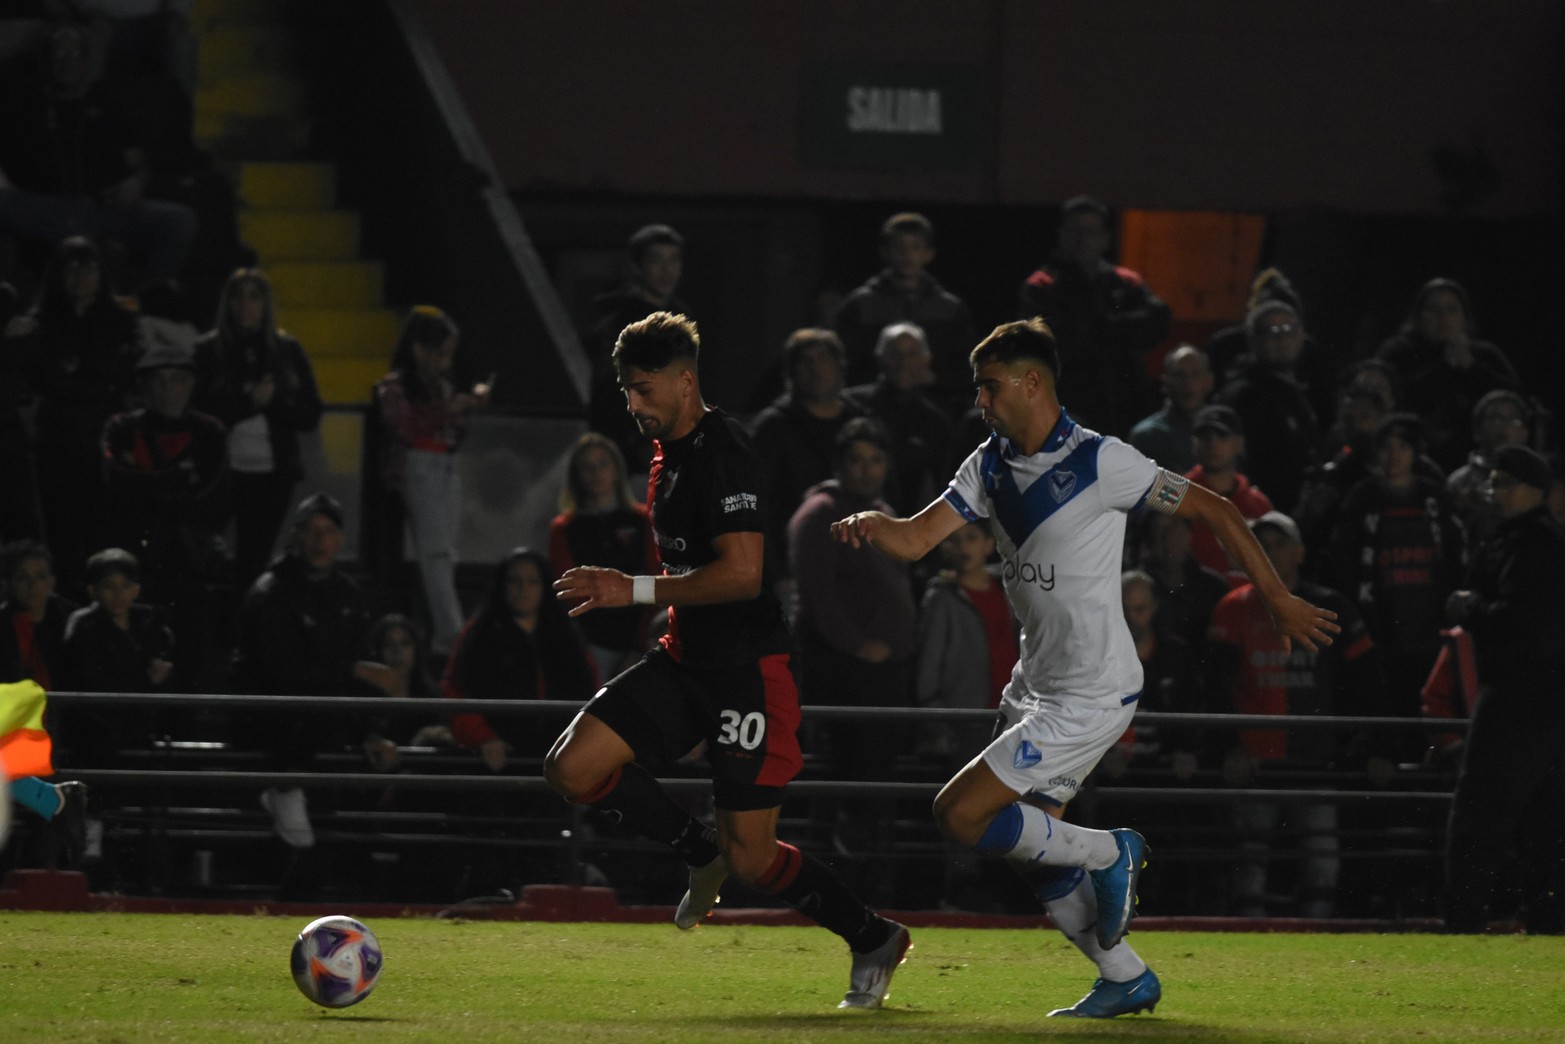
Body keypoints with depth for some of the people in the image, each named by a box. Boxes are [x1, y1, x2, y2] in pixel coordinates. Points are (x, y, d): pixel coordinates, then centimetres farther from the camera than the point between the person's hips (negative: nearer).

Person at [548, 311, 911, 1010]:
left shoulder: (723, 454, -18)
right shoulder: (669, 453, 13)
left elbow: (741, 573, -27)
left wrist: (634, 591, -23)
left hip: (750, 671, -9)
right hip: (688, 661, 9)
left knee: (751, 858, -7)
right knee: (572, 767, -8)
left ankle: (874, 940, 16)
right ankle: (703, 855, 11)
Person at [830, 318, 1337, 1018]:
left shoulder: (1099, 461, -17)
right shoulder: (992, 464, 6)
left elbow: (1213, 511, -12)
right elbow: (915, 539, 2)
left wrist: (1278, 602, -10)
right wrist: (870, 524, -21)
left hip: (1091, 693, -9)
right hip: (1035, 684, 9)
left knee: (960, 814, -15)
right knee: (1030, 858, 11)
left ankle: (1108, 854, 2)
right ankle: (1126, 980, 24)